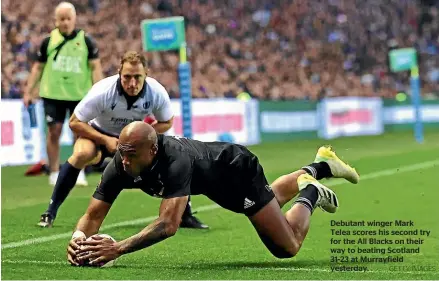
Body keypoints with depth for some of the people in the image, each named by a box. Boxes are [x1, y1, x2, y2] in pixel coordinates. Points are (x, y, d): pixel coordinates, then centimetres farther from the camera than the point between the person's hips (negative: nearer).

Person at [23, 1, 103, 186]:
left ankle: (79, 172, 16)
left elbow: (95, 67, -1)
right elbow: (38, 67, 9)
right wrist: (28, 92, 4)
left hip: (80, 95, 0)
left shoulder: (86, 41, 0)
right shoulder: (48, 41, 2)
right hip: (53, 94, 0)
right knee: (54, 132, -1)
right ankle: (54, 173, 8)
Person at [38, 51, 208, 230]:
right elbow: (75, 122, -23)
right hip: (100, 134, -3)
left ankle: (185, 215, 4)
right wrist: (105, 140, -32)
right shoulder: (102, 91, -33)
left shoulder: (157, 93, -25)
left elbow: (167, 122, -5)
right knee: (81, 154, -35)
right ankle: (50, 213, -24)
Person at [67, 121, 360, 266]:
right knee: (272, 200, 34)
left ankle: (310, 195, 26)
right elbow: (94, 215, -26)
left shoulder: (175, 160, -47)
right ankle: (320, 166, 53)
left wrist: (118, 248, -63)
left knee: (287, 247, 1)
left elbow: (168, 224, -56)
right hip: (214, 182, 7)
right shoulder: (121, 165, -29)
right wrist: (79, 237, -48)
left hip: (237, 170, -7)